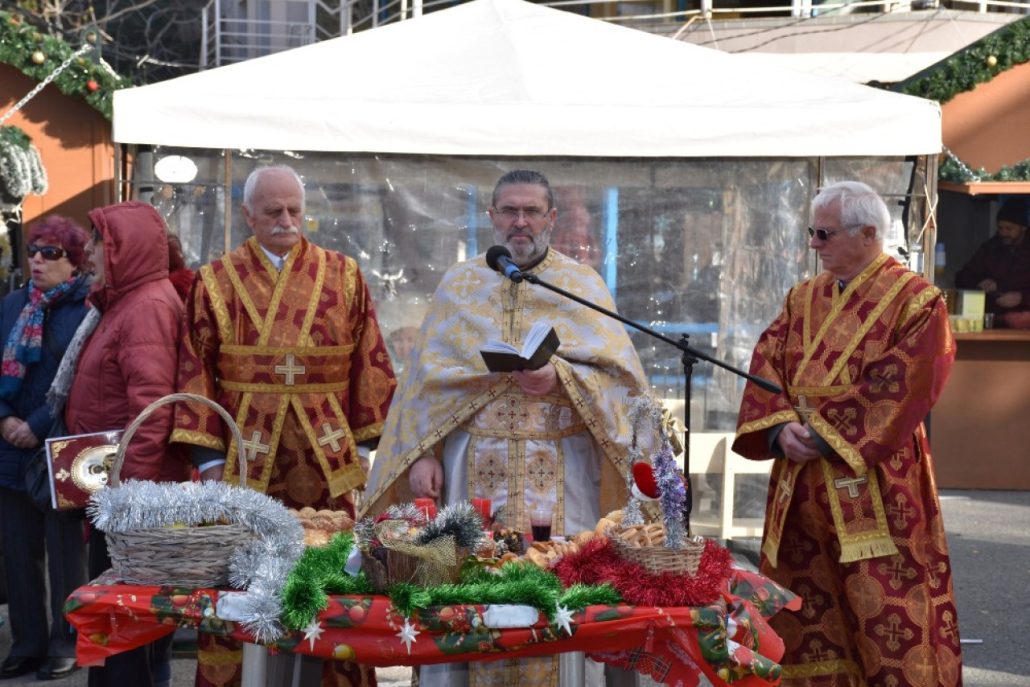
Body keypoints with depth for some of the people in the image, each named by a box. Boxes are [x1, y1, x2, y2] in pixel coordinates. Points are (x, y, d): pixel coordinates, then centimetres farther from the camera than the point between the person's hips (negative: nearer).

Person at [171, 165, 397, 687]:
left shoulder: (343, 276, 7)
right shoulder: (215, 282, 5)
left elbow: (368, 364, 6)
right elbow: (196, 374, 2)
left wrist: (366, 443, 1)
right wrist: (209, 458, -4)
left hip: (327, 455, 1)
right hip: (246, 457, 0)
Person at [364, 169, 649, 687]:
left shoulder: (582, 284, 8)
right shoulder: (459, 285, 12)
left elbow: (618, 375, -1)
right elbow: (427, 378, 8)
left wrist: (561, 379, -19)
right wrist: (422, 454, -3)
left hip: (558, 475, -1)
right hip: (469, 468, 1)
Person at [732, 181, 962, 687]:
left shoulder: (916, 300, -6)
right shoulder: (803, 298, 12)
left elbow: (899, 389, -14)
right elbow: (767, 366, 4)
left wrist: (825, 433, -17)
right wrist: (782, 427, -14)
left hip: (874, 482, -6)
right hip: (801, 481, 6)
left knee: (886, 609, -1)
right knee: (806, 605, 11)